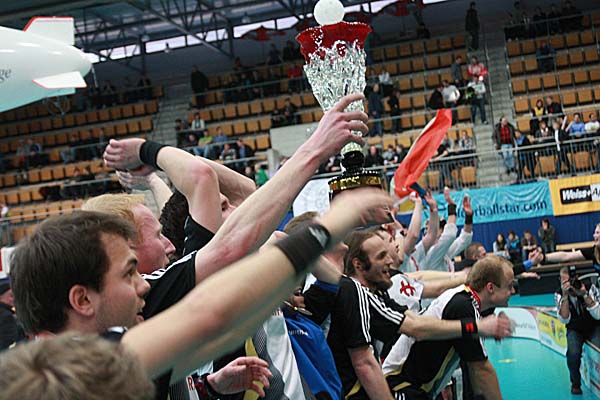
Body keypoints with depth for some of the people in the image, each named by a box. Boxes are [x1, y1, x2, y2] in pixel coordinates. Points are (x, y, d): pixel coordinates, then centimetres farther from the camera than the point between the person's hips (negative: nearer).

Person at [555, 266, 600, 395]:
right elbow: (564, 320, -24)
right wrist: (565, 296, -34)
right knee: (573, 353, -29)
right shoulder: (559, 294, -14)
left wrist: (584, 295, -34)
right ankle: (575, 383, -2)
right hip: (575, 330, 1)